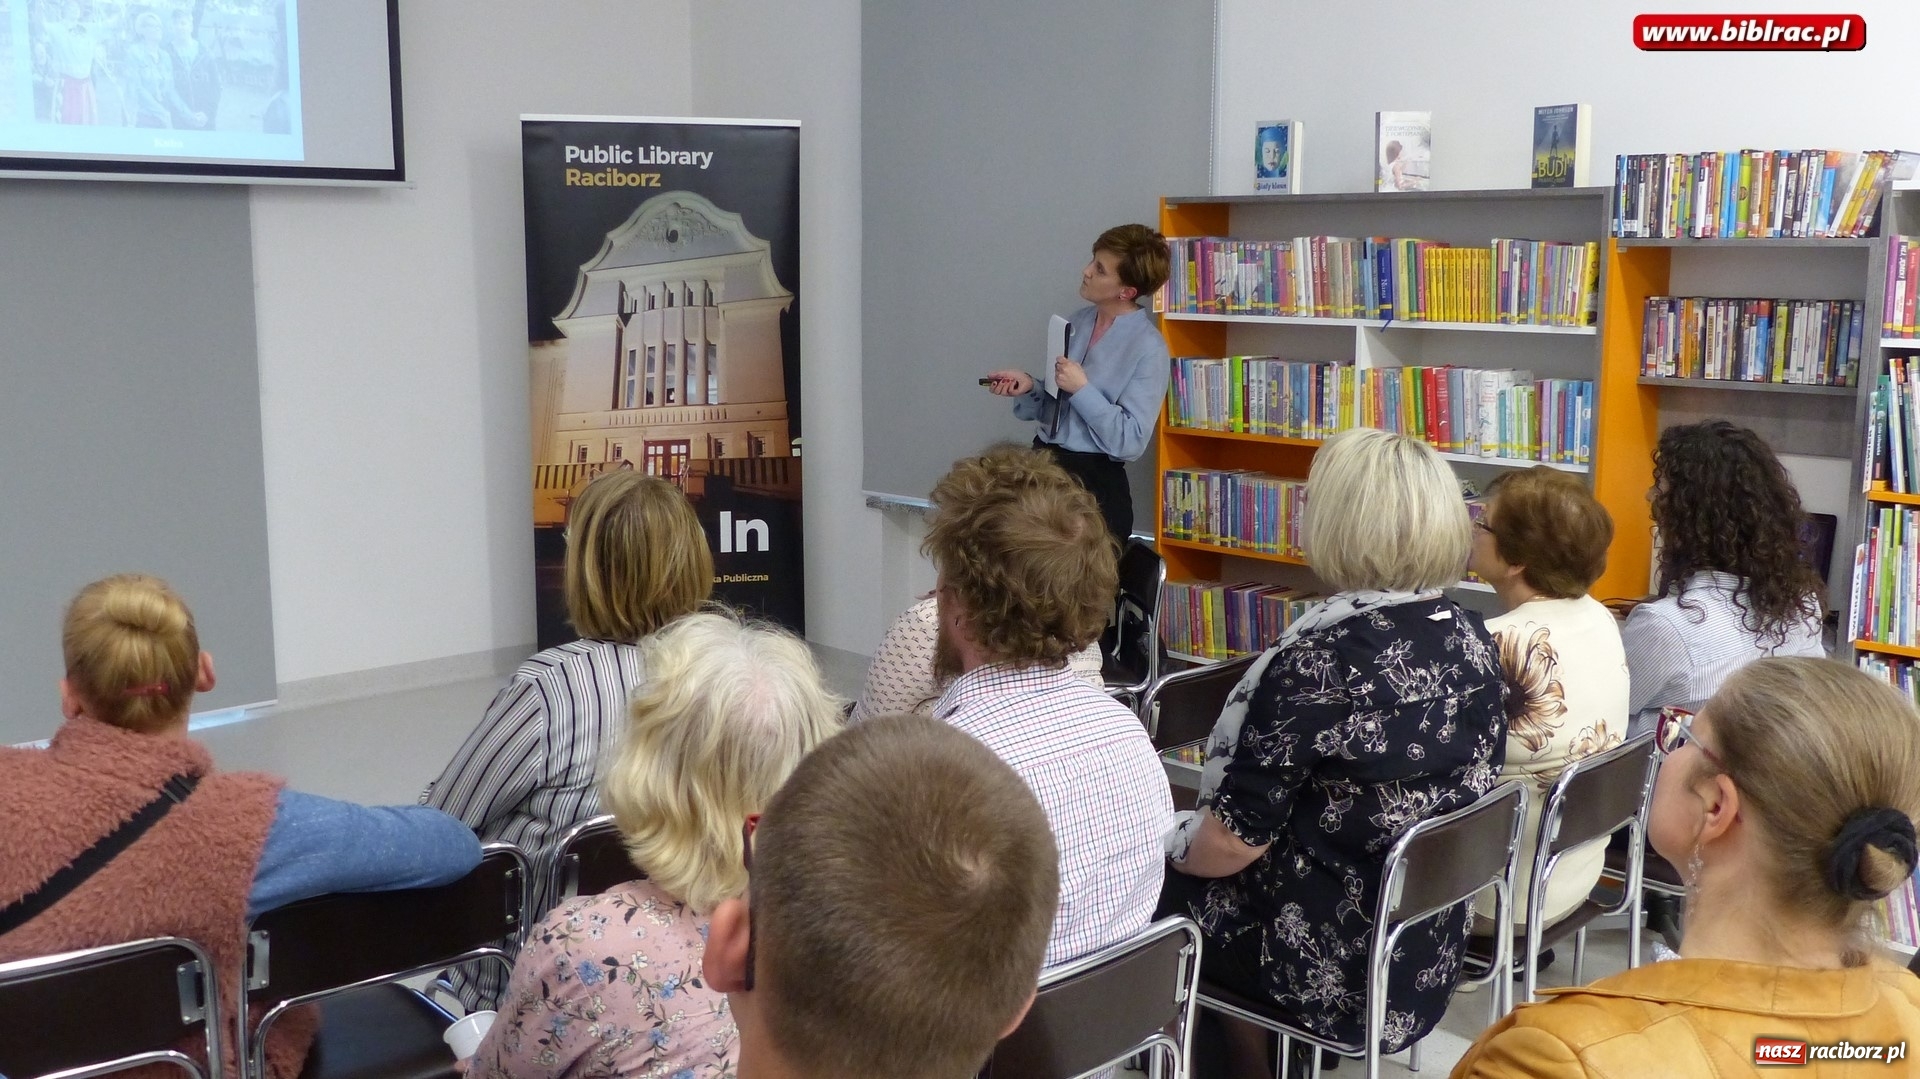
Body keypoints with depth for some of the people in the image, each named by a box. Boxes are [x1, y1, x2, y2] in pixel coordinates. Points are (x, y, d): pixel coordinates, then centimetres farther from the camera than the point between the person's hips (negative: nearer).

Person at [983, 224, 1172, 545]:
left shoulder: (1148, 348, -14)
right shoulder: (1077, 321, 7)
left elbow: (1130, 440, -18)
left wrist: (1082, 389, -19)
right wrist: (1029, 387, -4)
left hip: (1095, 482, -6)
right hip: (1044, 462, 6)